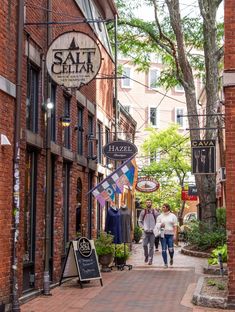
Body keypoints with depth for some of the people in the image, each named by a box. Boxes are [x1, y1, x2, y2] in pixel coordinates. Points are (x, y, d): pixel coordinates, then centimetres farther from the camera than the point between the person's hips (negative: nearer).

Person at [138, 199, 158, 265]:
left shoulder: (154, 212, 2)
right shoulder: (143, 212, 4)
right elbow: (140, 221, 9)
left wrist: (155, 228, -5)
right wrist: (143, 227, -4)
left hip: (152, 232, 0)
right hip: (146, 231, 0)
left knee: (151, 246, 0)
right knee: (144, 245, -7)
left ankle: (150, 259, 6)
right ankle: (146, 256, 17)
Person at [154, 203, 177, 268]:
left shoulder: (173, 216, 7)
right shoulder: (160, 216, 11)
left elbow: (175, 226, 4)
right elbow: (157, 225, 15)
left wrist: (175, 235, -6)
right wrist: (160, 225, -8)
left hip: (170, 234, -2)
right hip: (163, 234, 2)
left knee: (171, 249, -10)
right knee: (164, 250, -2)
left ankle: (171, 258, 20)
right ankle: (165, 263, 7)